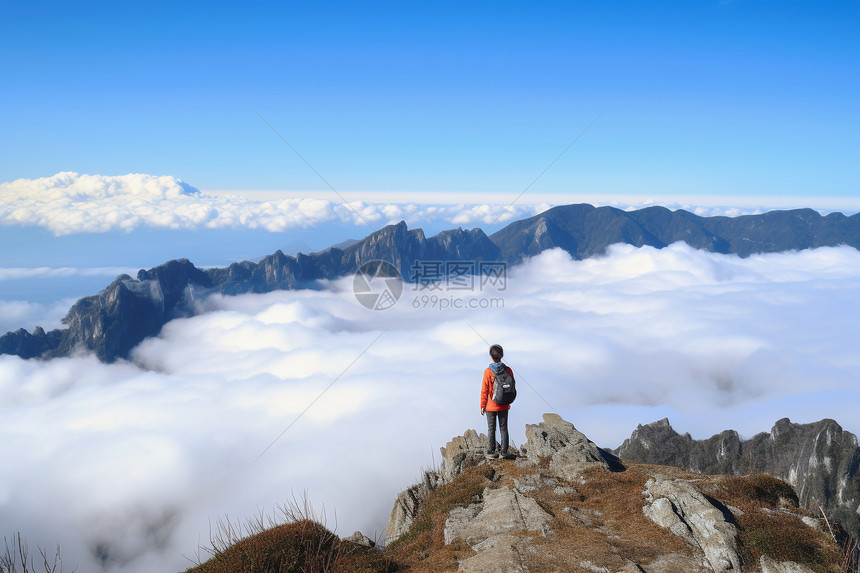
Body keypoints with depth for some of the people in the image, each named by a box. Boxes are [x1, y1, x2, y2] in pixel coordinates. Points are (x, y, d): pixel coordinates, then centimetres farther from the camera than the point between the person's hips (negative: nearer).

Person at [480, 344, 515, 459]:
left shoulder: (488, 371, -14)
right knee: (503, 428, 10)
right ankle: (504, 451, 11)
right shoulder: (508, 370, -5)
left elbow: (484, 390, -10)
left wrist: (482, 405, -2)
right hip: (504, 406, 2)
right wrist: (509, 402, 16)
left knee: (491, 429, 6)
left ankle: (491, 452, 11)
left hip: (491, 406, -2)